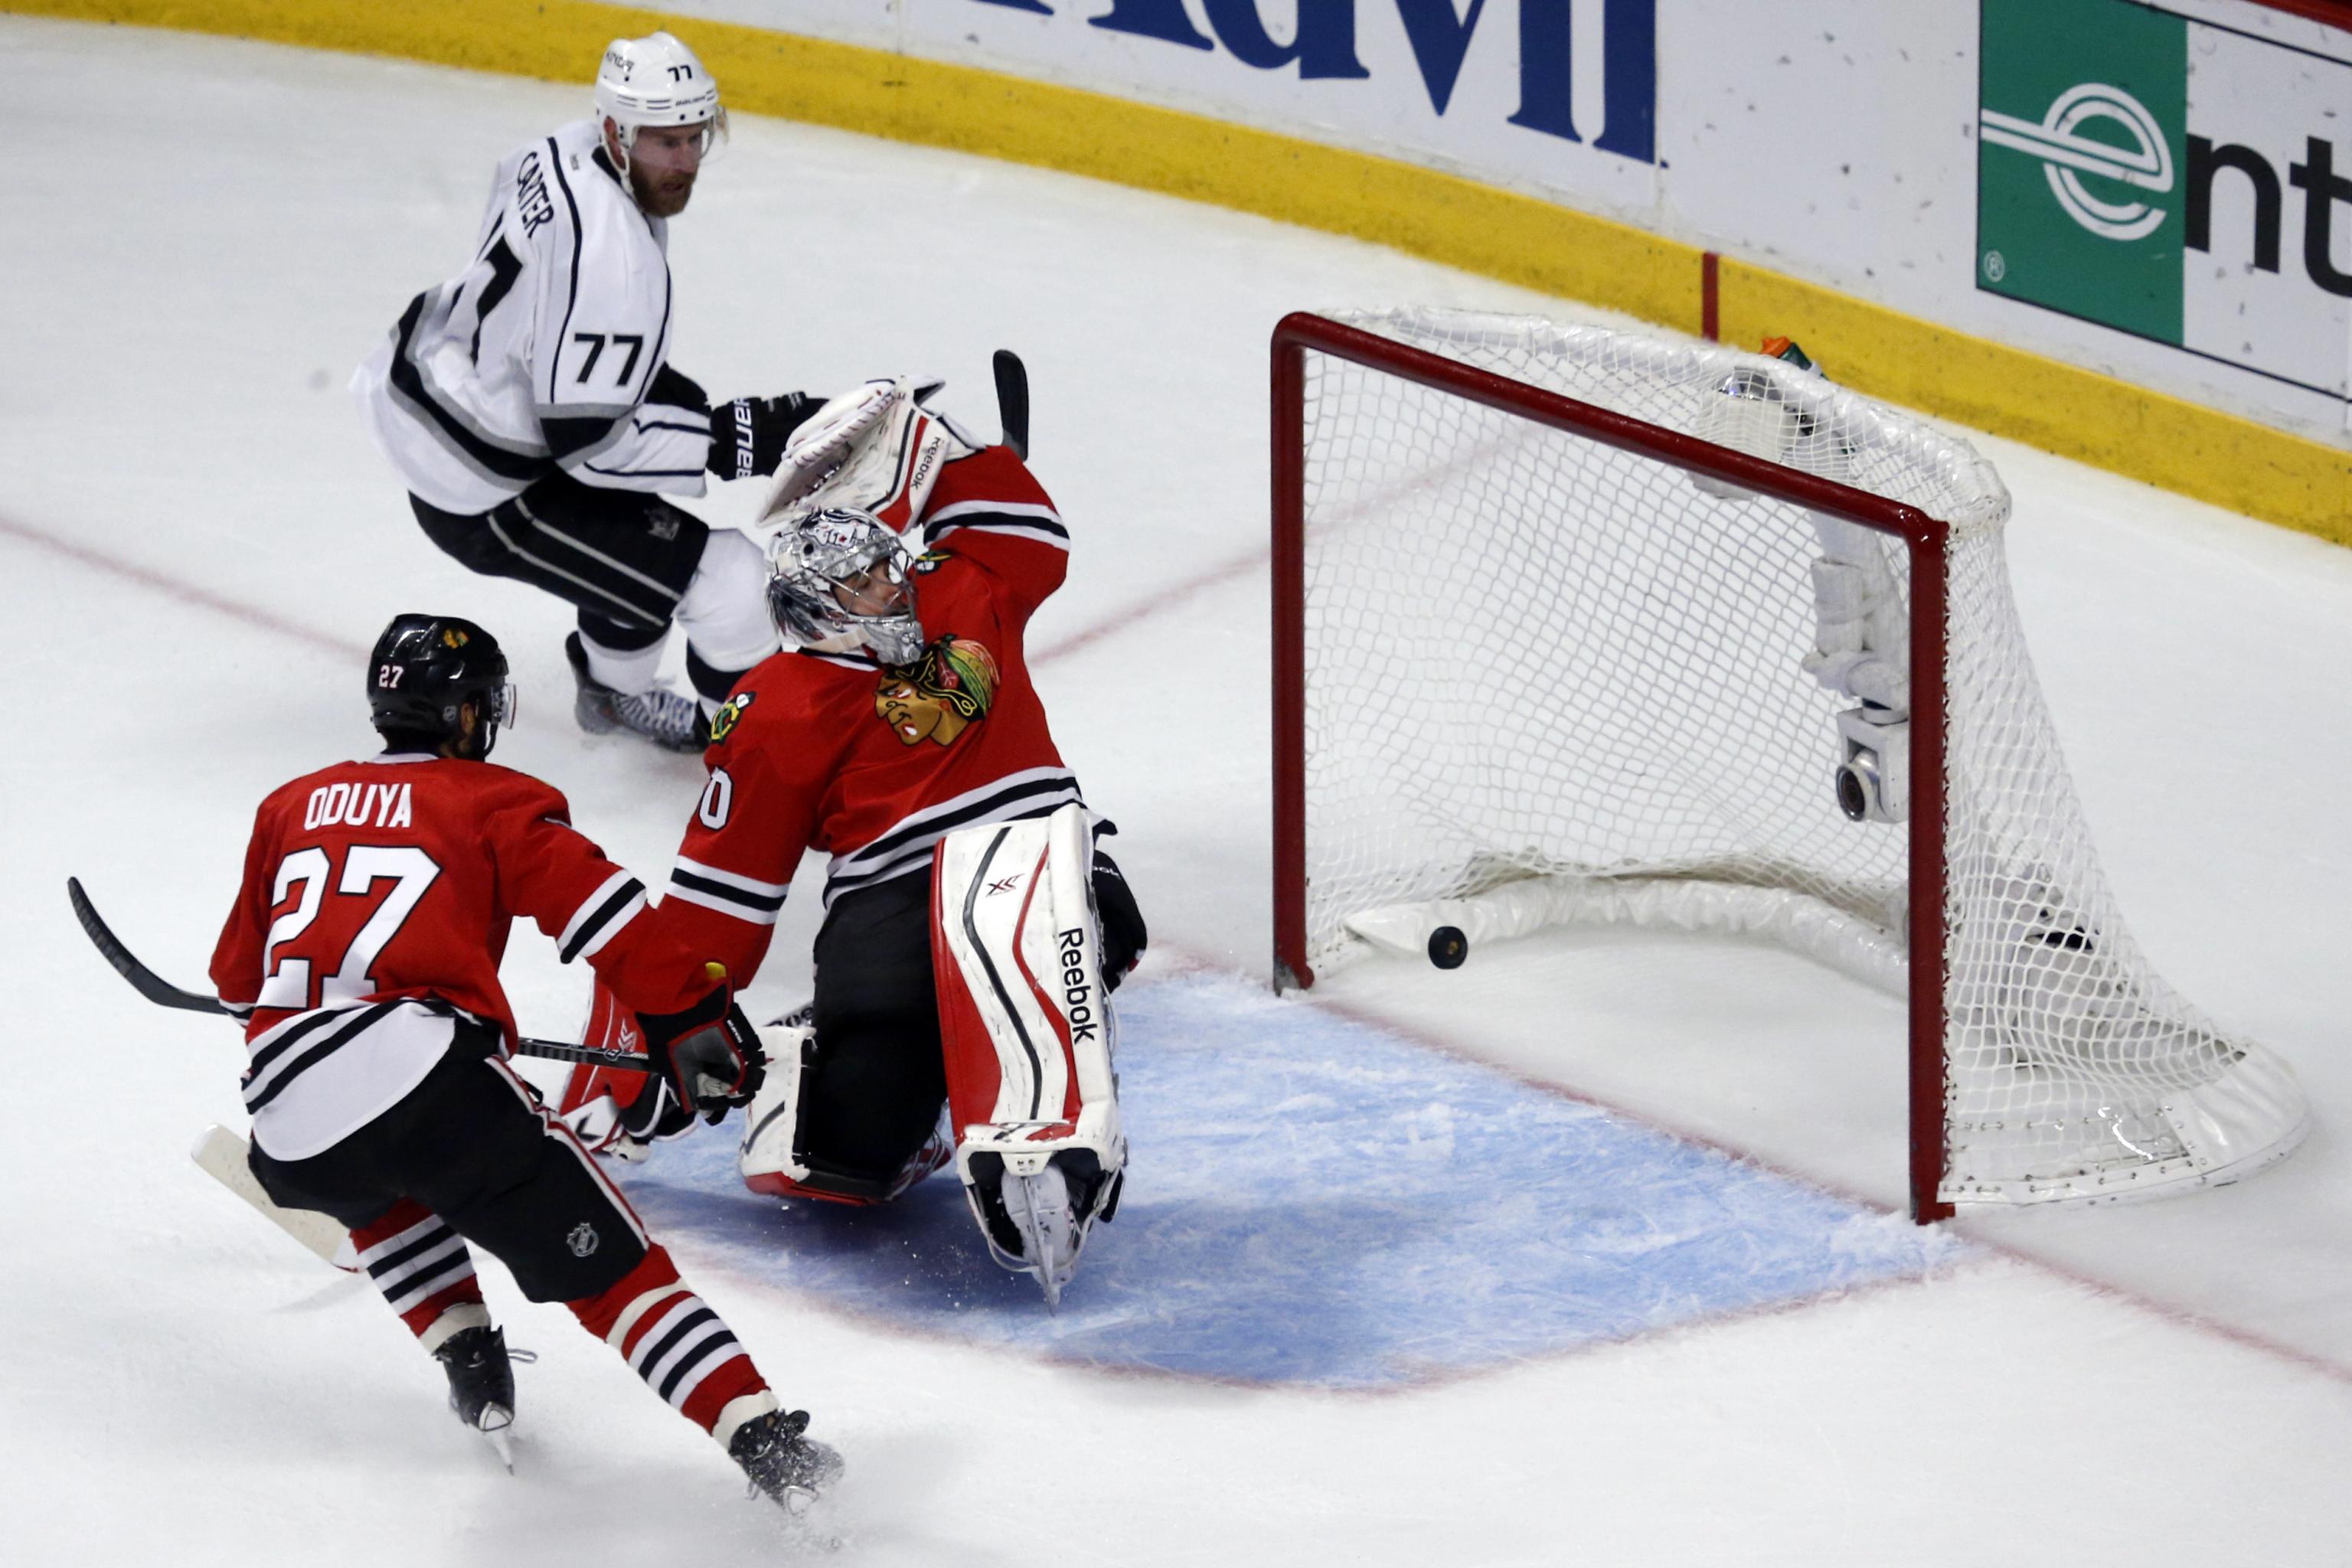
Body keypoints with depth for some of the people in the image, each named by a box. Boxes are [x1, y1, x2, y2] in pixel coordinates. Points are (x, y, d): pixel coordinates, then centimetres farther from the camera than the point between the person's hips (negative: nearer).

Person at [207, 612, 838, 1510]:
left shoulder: (291, 807, 25)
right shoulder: (493, 802, 12)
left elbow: (238, 979, 32)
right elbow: (605, 913, 0)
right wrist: (694, 1018, 4)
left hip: (291, 1134, 4)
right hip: (431, 1081, -4)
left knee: (381, 1189, 39)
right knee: (608, 1264, -1)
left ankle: (468, 1361, 25)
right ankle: (765, 1443, -15)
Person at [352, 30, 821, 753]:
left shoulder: (564, 154, -2)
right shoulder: (612, 255, -31)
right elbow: (589, 442, -27)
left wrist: (656, 384, 16)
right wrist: (737, 440, -25)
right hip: (478, 490, -10)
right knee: (730, 581, -10)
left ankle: (615, 690, 44)